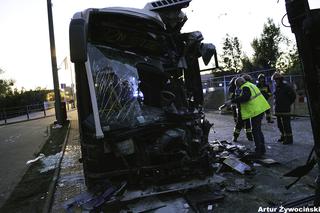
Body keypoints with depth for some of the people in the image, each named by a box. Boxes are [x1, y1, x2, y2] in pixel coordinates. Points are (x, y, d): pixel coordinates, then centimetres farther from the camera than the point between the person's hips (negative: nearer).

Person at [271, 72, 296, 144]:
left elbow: (293, 95, -8)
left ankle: (289, 138, 1)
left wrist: (288, 103, -3)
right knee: (280, 124, 15)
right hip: (278, 110, 8)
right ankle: (283, 136, 29)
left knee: (286, 125, -6)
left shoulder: (286, 87, -10)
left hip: (285, 110, -8)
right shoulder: (276, 87, 13)